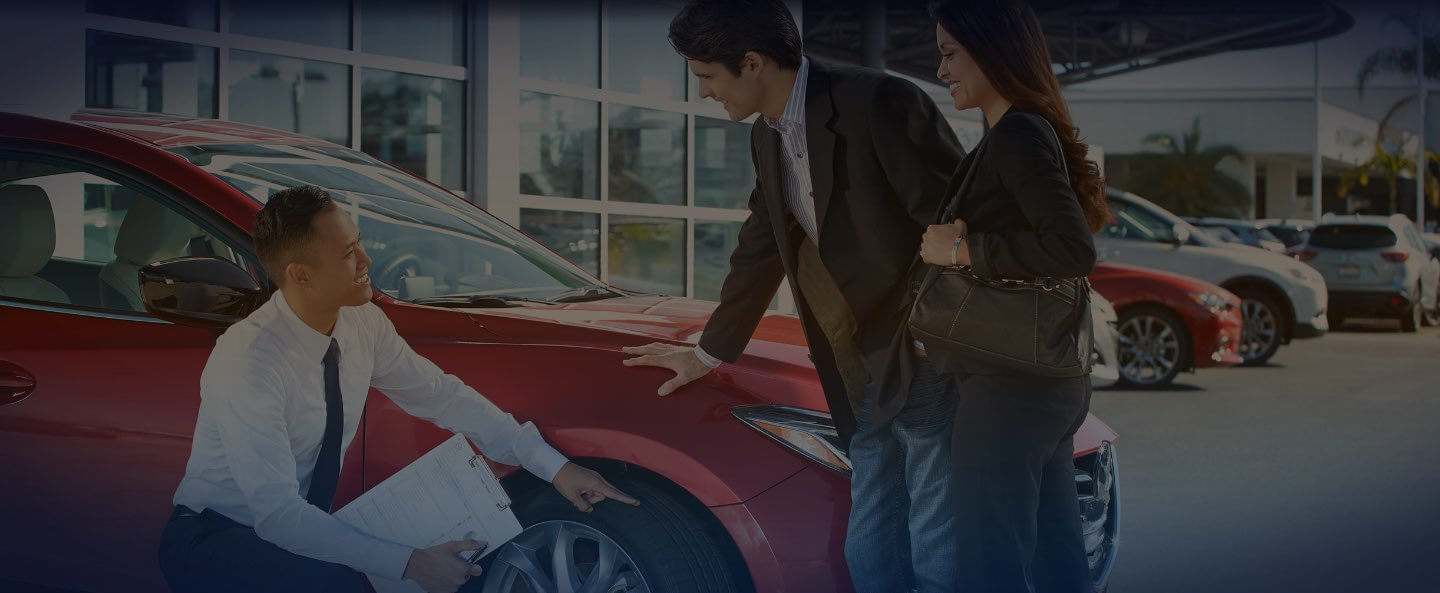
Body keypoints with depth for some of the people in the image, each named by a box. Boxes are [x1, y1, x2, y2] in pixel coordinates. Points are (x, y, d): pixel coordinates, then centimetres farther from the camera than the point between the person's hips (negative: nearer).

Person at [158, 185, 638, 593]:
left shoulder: (363, 324, -9)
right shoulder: (248, 361, -29)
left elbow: (443, 396, 1)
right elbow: (276, 512, -31)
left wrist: (554, 466, -6)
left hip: (296, 530, 7)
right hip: (211, 540, -7)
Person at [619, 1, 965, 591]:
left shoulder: (879, 103, -16)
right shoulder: (768, 137, 10)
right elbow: (762, 250, 22)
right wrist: (709, 352, 30)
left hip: (930, 367, -8)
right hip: (866, 382, 8)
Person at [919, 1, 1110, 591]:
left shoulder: (1016, 135, -15)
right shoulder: (1028, 133, 14)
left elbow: (1073, 250, -26)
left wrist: (961, 249, -18)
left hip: (1009, 383, -10)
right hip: (1051, 381, 10)